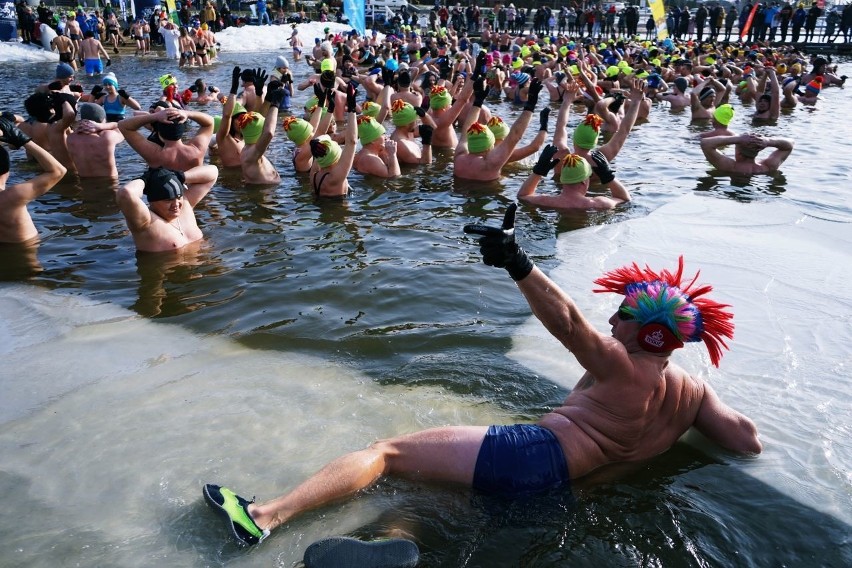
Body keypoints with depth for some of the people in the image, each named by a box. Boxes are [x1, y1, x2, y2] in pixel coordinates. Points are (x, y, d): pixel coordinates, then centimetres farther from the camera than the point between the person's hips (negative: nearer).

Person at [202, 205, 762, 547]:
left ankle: (266, 514, -17)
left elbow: (569, 324, -23)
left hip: (534, 448, -8)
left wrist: (519, 264, -35)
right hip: (563, 478, 8)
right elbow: (749, 441, 18)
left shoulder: (621, 365, -6)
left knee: (387, 450, -10)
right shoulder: (696, 390, 13)